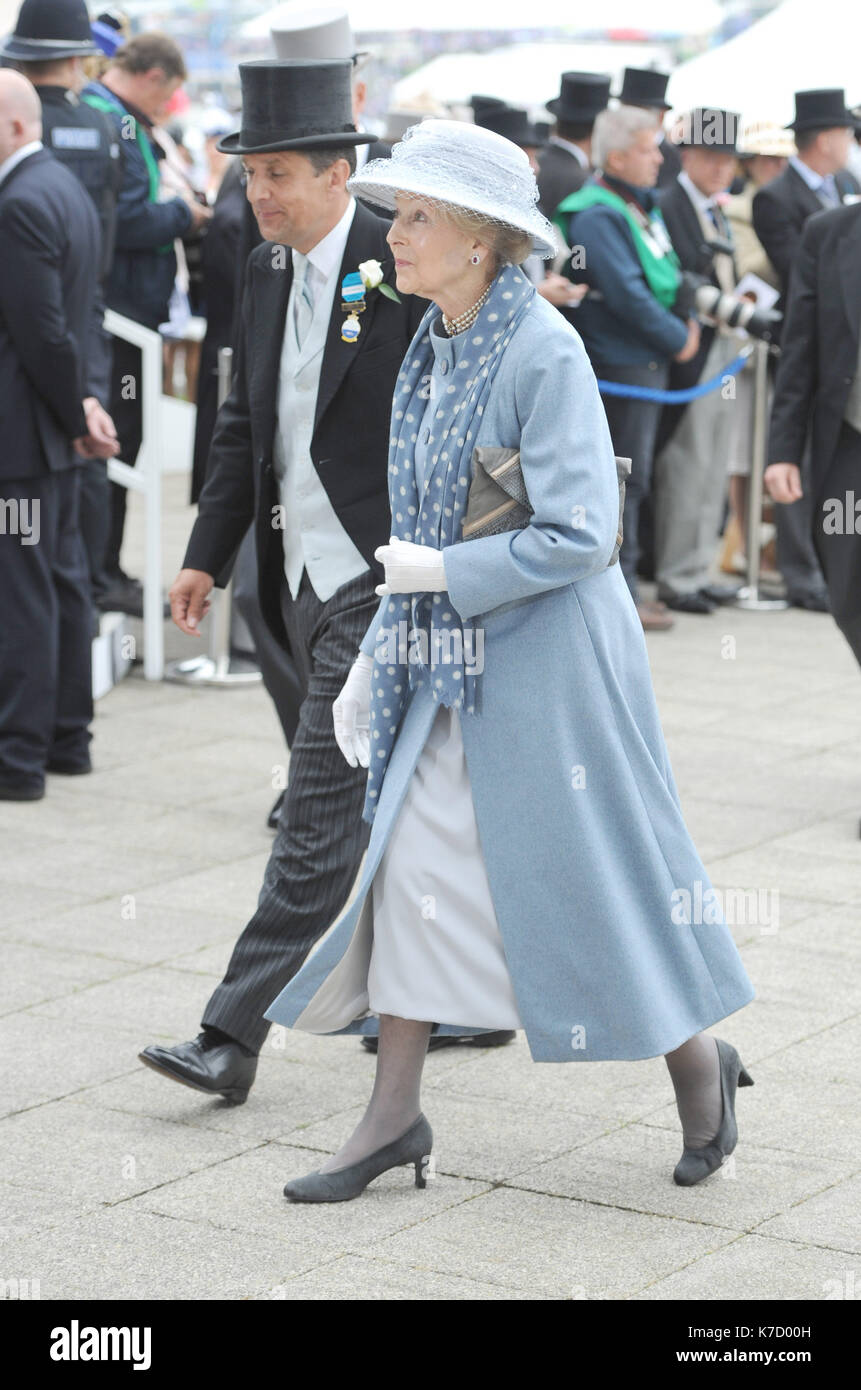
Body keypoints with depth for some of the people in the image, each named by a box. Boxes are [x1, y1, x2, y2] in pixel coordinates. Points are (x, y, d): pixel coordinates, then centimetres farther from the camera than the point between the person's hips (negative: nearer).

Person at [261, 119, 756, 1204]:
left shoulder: (543, 351, -18)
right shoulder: (431, 350, 8)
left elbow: (577, 535, -21)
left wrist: (445, 573, -16)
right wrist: (376, 655, 13)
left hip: (548, 661, -8)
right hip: (453, 664, 8)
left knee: (589, 875, 2)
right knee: (413, 866, 6)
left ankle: (700, 1065, 24)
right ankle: (394, 1115, 14)